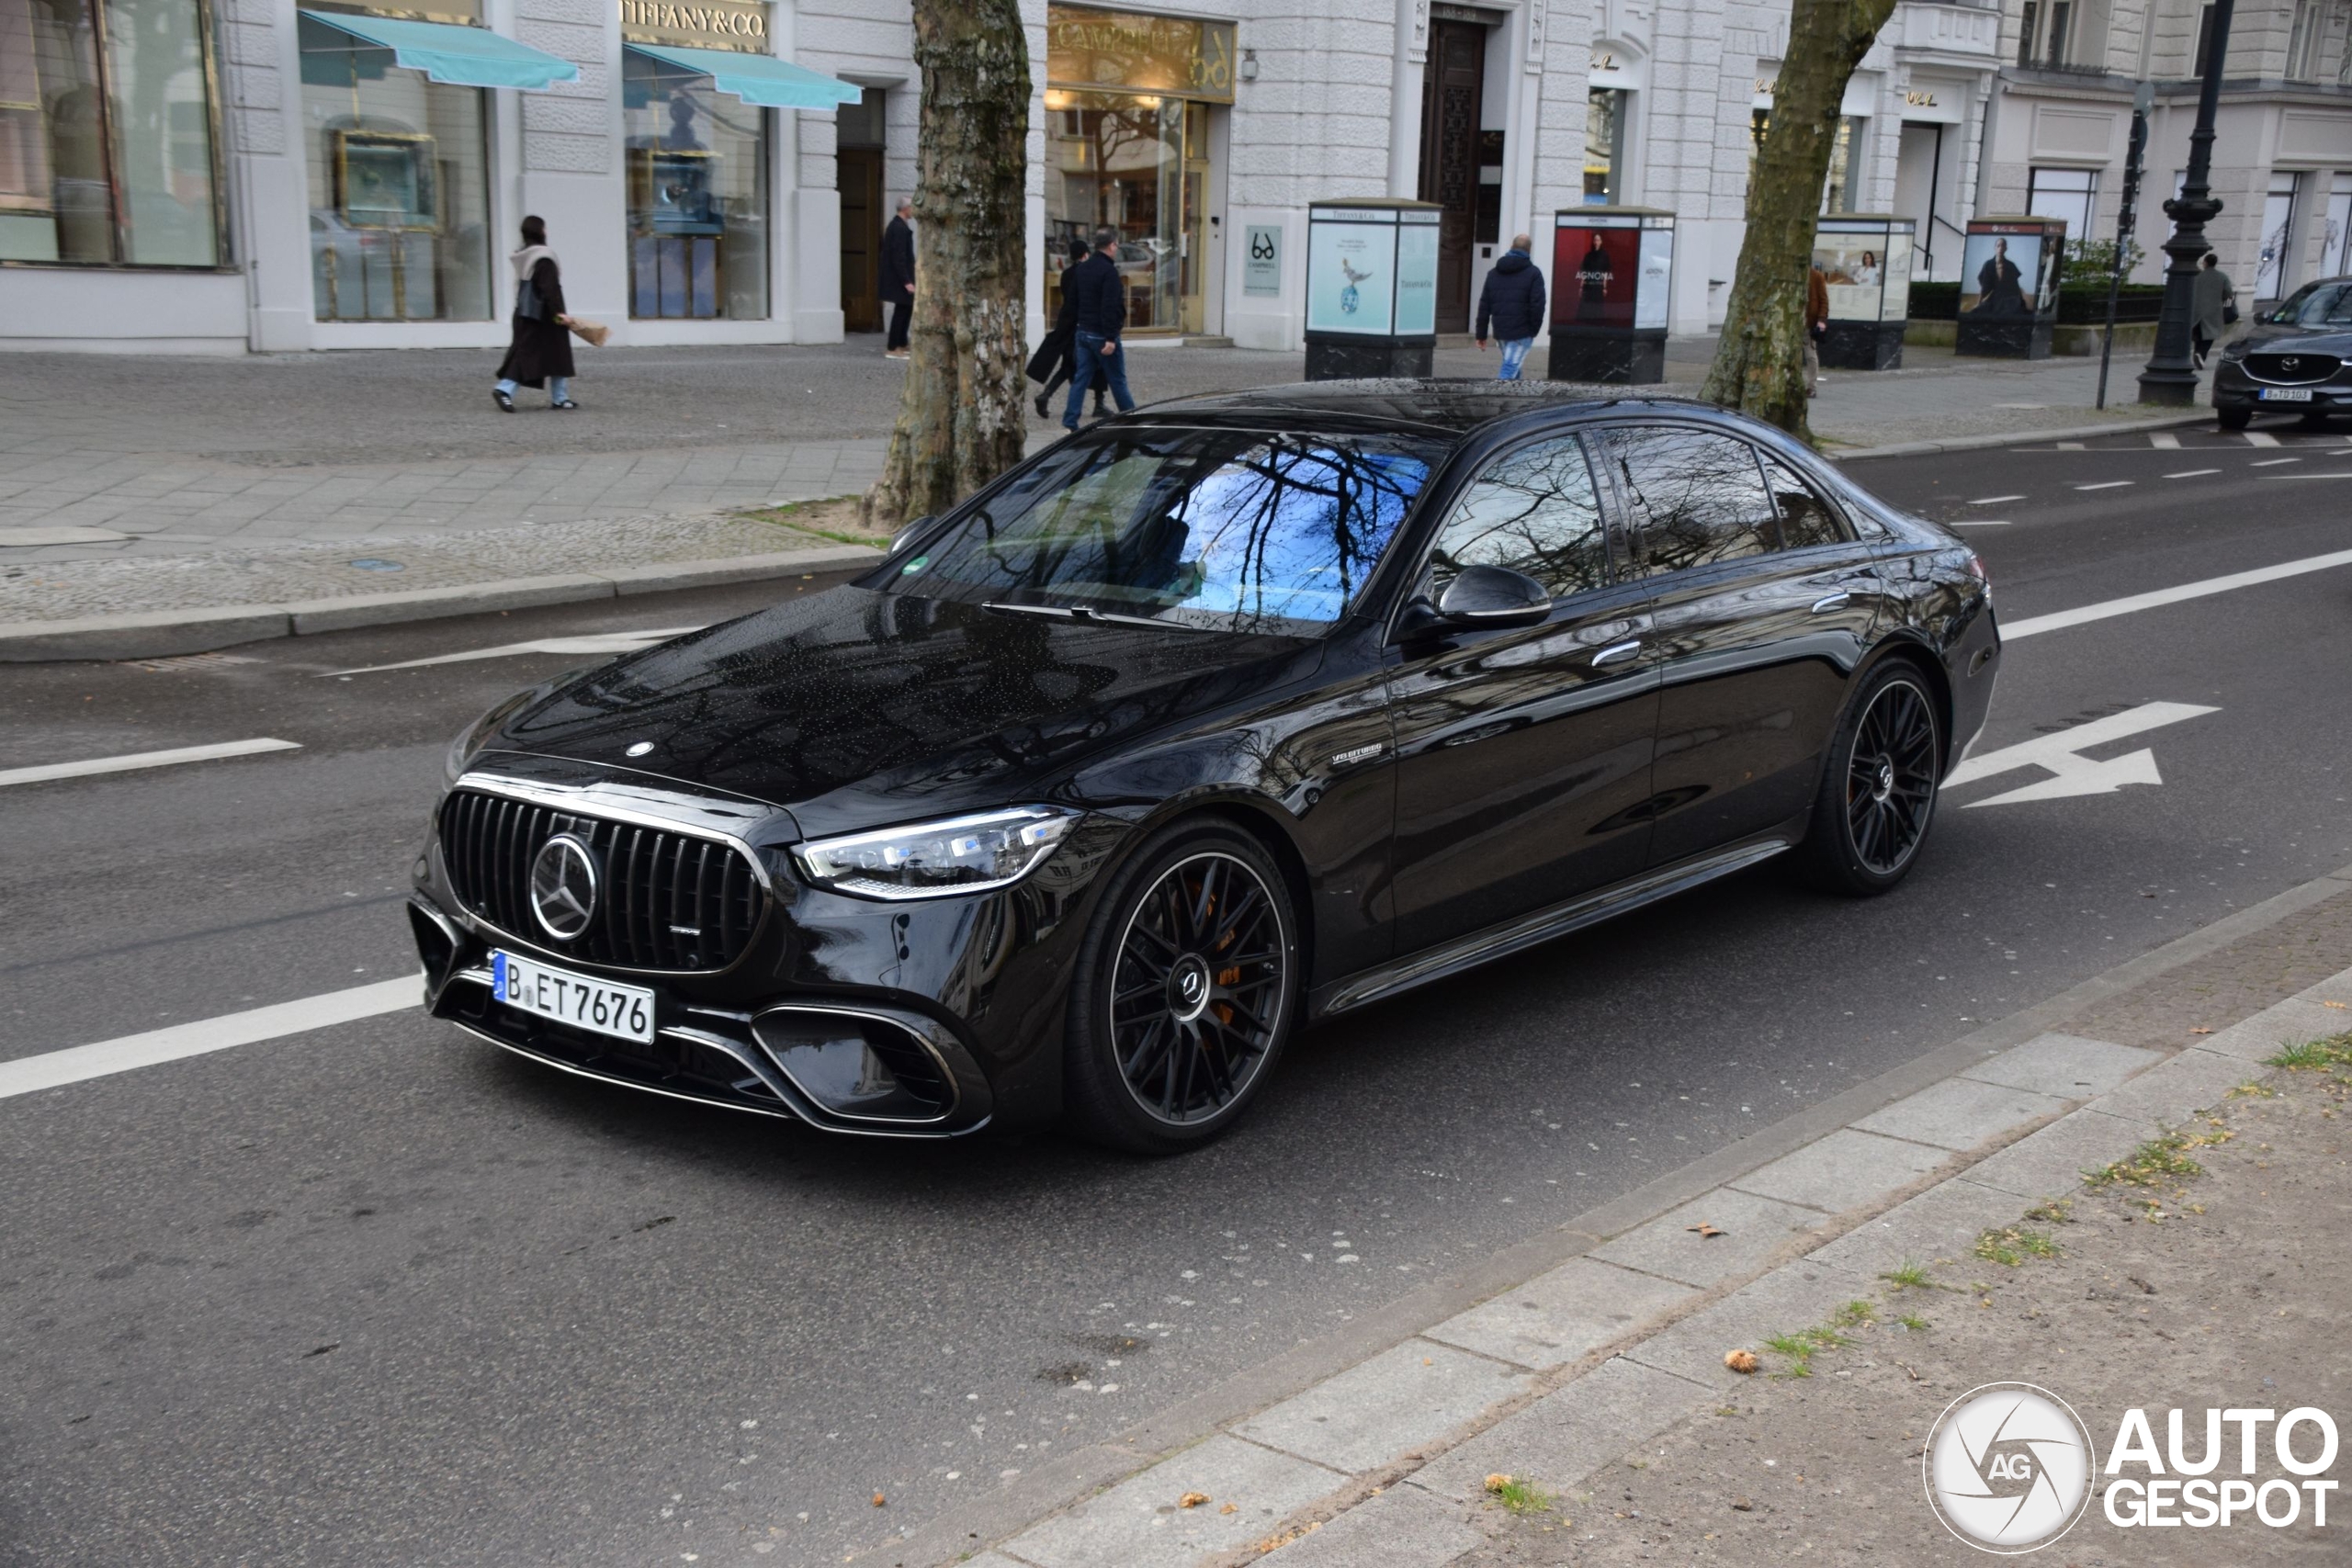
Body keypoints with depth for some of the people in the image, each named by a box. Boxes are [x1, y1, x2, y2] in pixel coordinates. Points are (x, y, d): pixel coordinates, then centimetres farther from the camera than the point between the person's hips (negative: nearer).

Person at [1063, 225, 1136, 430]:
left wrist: (1076, 325, 26)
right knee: (1117, 380, 4)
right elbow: (1110, 307, -23)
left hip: (1083, 332, 8)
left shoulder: (1081, 269, 10)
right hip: (1101, 335, -7)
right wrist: (1110, 338, -24)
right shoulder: (1109, 271, -17)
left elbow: (1073, 299, 19)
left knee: (1081, 378, 7)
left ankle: (1070, 423, 1)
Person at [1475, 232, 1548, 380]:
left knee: (1511, 364, 20)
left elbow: (1484, 305, 12)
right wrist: (1535, 328, 0)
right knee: (1511, 367, -10)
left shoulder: (1494, 273, 13)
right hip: (1522, 332, -6)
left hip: (1500, 331, 6)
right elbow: (1537, 304, -11)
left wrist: (1481, 334, 13)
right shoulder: (1533, 273, -3)